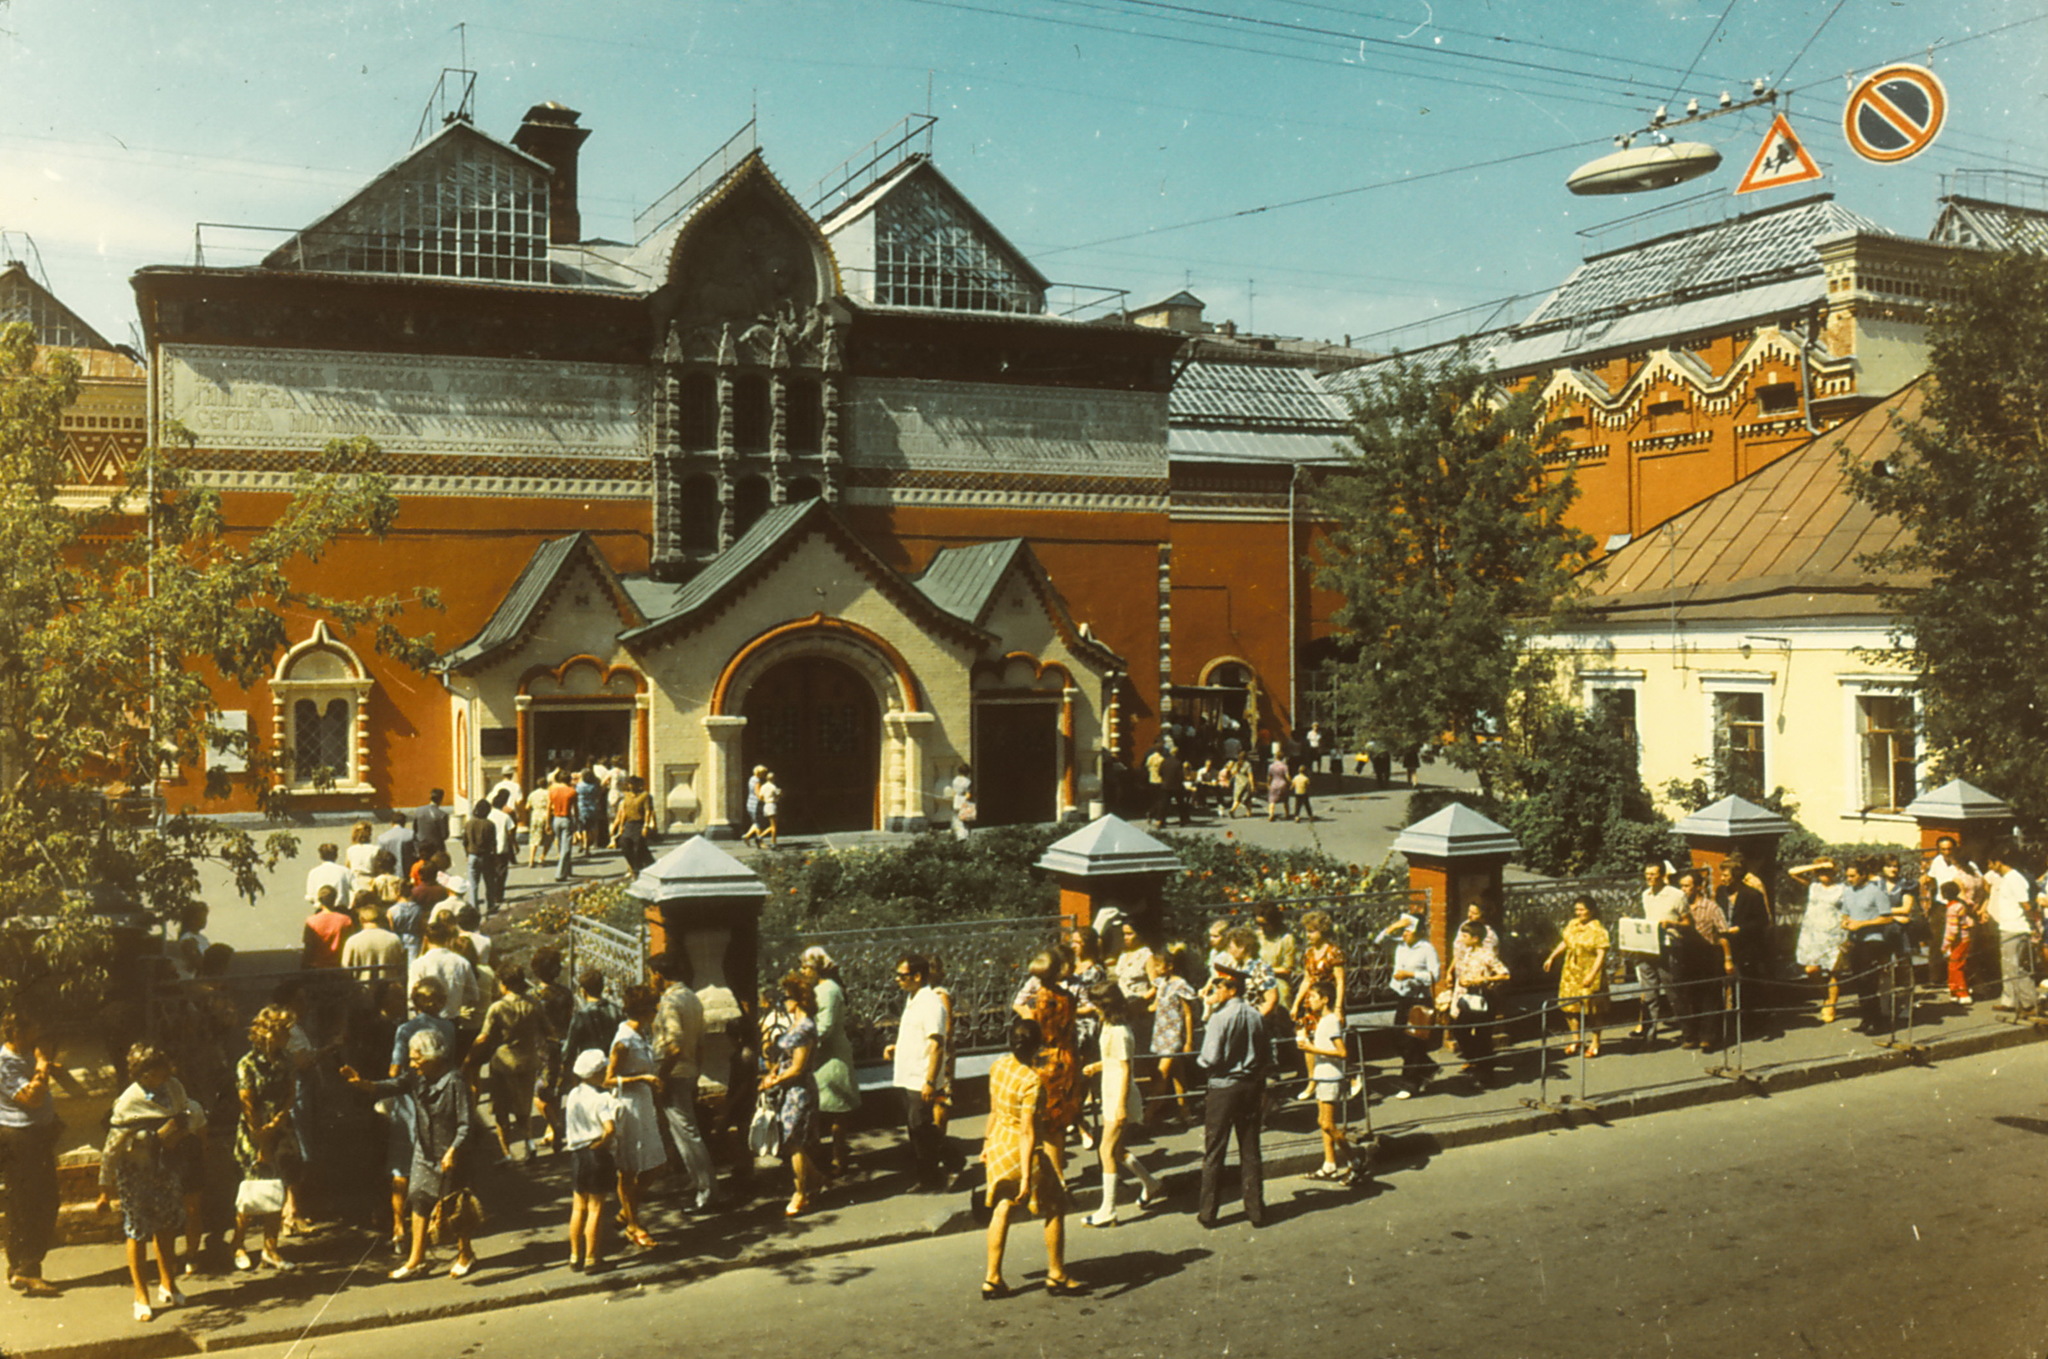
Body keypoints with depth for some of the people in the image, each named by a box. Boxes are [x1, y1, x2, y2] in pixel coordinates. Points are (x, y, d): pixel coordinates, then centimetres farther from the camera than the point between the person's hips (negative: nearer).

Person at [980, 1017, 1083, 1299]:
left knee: (1002, 1210, 16)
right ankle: (1056, 1276, 23)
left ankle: (992, 1279, 19)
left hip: (999, 1143, 7)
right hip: (1023, 1149, -7)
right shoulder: (1032, 1080, -26)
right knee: (1054, 1209, 13)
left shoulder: (998, 1066, -4)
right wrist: (1026, 1175, -23)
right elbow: (1028, 1131, -26)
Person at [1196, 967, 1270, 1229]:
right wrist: (1261, 1089, 17)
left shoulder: (1220, 1018, -16)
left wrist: (1202, 1062, 4)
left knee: (1214, 1152, 4)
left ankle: (1208, 1213, 10)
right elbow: (1267, 1058, 7)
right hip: (1251, 1087, 5)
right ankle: (1256, 1210, 15)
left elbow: (1210, 1059, -19)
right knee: (1250, 1151, 11)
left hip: (1223, 1088, -5)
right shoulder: (1256, 1017, 2)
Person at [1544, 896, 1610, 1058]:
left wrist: (1592, 974, -22)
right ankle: (1575, 1040, 23)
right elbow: (1565, 942, 20)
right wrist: (1552, 957, 21)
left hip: (1589, 974, -6)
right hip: (1571, 973, 6)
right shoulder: (1572, 925, 6)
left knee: (1592, 1010, 3)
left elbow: (1601, 954, -17)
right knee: (1572, 1007, 9)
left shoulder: (1598, 929, -14)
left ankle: (1595, 1043, 17)